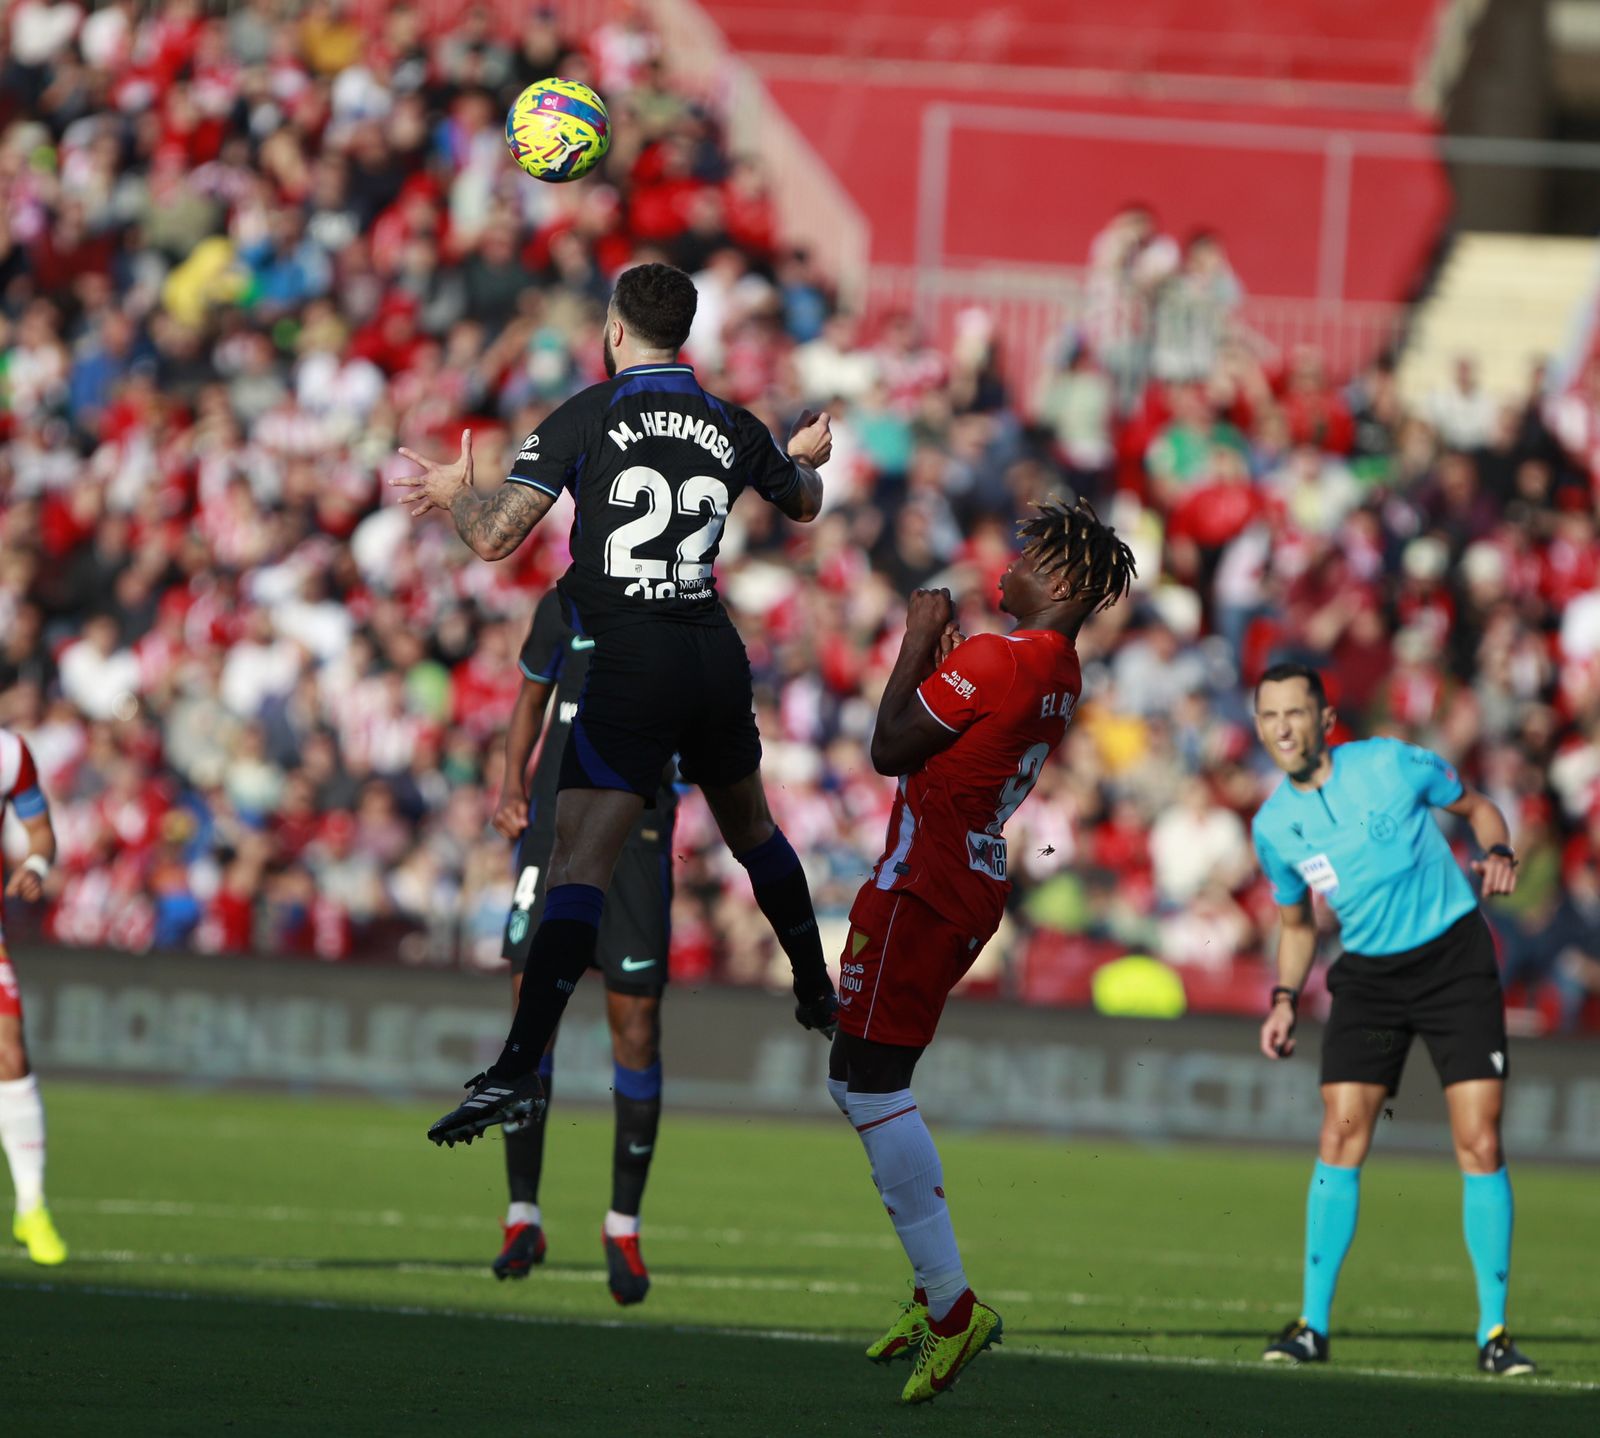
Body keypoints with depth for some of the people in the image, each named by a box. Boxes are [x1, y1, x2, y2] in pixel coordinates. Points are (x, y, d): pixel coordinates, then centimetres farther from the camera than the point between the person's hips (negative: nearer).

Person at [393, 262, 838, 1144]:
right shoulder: (732, 428, 9)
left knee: (578, 864, -13)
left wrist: (453, 493, 11)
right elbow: (804, 504, 31)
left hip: (631, 666, -5)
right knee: (751, 829, 29)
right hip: (717, 658, 5)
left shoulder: (587, 417, -6)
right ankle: (819, 996, 43)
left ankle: (519, 1071, -25)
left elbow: (495, 537, -11)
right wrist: (806, 458, 54)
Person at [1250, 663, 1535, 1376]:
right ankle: (1313, 1324, -3)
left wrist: (1498, 854, -13)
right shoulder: (1274, 827, 0)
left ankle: (1494, 1331, -3)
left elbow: (1476, 806, 7)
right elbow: (1296, 923, 17)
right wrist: (1284, 1000, 4)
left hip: (1455, 959, -3)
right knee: (1340, 1136, -10)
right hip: (1367, 975, 3)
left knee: (1479, 1145, -8)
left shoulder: (1391, 764, -10)